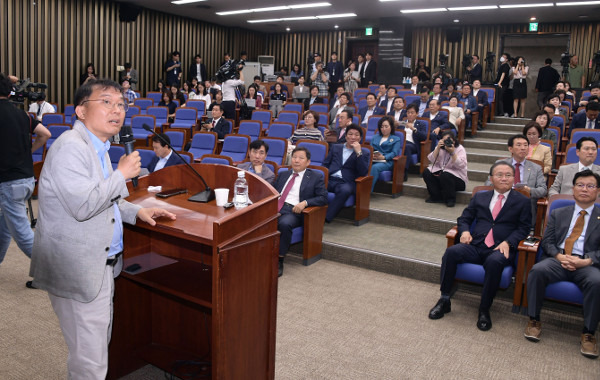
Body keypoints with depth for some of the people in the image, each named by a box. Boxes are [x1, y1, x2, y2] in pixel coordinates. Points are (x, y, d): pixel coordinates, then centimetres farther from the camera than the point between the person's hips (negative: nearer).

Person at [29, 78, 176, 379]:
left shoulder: (97, 146, 13)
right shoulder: (70, 147, -19)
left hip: (101, 264, 10)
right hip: (79, 271, -10)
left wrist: (135, 211, 9)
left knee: (98, 349, 23)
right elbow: (82, 205, -28)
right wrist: (122, 173, -18)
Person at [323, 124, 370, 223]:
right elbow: (325, 164, 20)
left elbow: (363, 173, 1)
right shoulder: (335, 147, 26)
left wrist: (358, 153, -6)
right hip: (329, 179, 3)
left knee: (345, 190, -39)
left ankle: (325, 218, -40)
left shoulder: (364, 153, 16)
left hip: (346, 182, -2)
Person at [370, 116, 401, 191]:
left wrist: (383, 157, -17)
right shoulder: (375, 137, 31)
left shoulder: (396, 139, 17)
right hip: (373, 160, 3)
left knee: (375, 167, -38)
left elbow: (394, 153, 1)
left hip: (387, 161, -3)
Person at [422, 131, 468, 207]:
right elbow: (432, 160, -9)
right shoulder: (440, 148, 6)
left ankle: (451, 199, -13)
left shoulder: (460, 149, -7)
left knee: (444, 176, -35)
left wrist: (452, 152, -31)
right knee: (426, 172, -17)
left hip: (457, 178, -5)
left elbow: (461, 165, -23)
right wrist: (438, 148, -19)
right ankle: (436, 197, -6)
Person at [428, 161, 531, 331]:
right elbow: (464, 218, 20)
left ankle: (484, 310, -22)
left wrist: (507, 242, -12)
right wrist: (465, 231, -3)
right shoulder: (479, 197, 21)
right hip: (476, 246, 3)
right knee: (451, 252, -27)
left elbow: (523, 228, 6)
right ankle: (444, 300, -16)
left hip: (500, 249, -2)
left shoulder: (522, 201, 13)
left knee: (494, 261, -38)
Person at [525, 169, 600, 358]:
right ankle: (534, 320, -16)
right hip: (558, 260, 1)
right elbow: (547, 241, 11)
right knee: (537, 270, -31)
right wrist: (559, 256, -9)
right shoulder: (558, 214, 20)